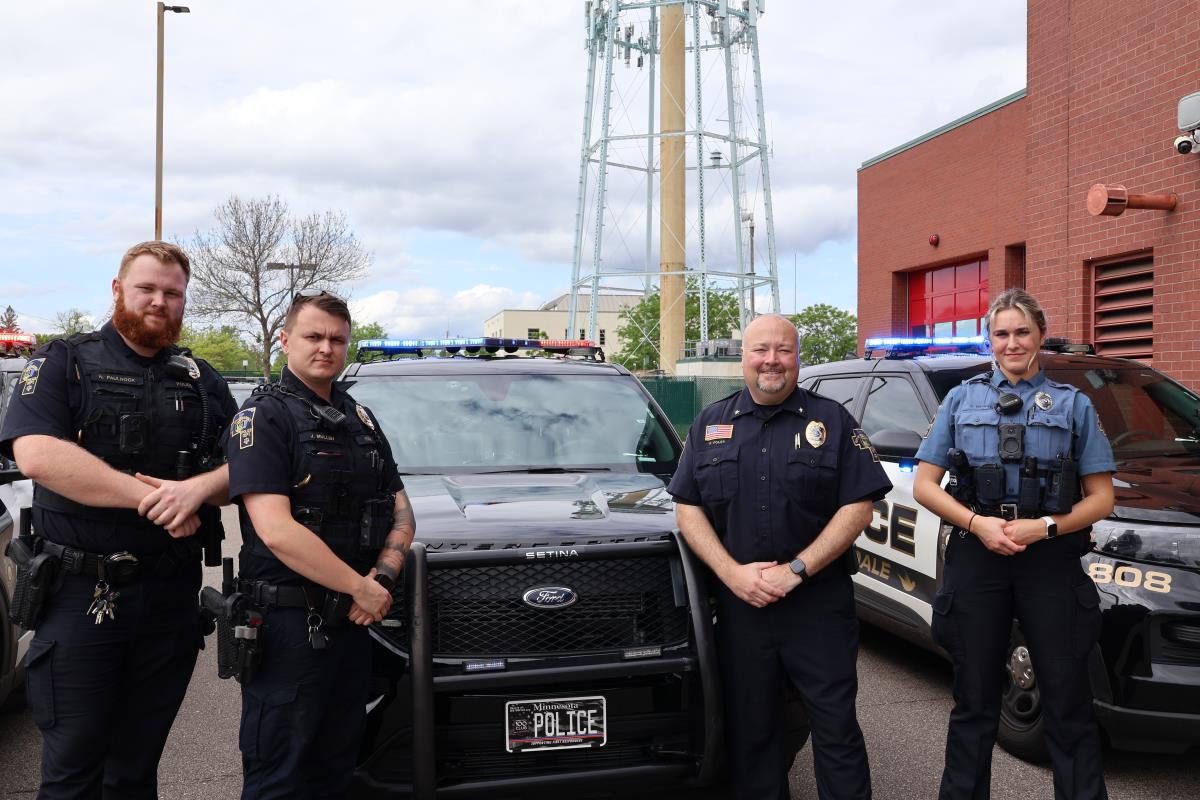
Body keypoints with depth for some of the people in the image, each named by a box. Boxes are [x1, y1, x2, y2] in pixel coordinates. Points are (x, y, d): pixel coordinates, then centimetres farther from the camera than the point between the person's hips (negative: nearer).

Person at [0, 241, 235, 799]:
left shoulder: (201, 380, 10)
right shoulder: (64, 363, -1)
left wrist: (198, 488, -19)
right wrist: (151, 498, -20)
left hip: (171, 597, 3)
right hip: (79, 595, -3)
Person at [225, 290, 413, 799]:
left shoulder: (361, 420, 13)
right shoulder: (264, 416, -9)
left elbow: (402, 514, 13)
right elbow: (276, 531, -21)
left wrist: (383, 576, -7)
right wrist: (362, 588, -15)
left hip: (351, 621, 7)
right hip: (288, 623, -7)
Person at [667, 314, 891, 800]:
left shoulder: (832, 421, 2)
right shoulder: (710, 424, 9)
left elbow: (858, 507, -4)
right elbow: (687, 507, 5)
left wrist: (796, 569, -13)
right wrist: (733, 573, -9)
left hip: (819, 604, -2)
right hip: (738, 603, 3)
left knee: (836, 729, 3)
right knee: (748, 729, 12)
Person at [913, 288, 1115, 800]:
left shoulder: (1074, 404, 8)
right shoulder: (963, 399, 9)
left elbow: (1101, 497, 4)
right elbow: (924, 485, 4)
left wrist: (1044, 526, -13)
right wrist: (977, 523, -11)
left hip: (1052, 562, 0)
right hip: (976, 559, 1)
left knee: (1068, 700, 5)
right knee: (974, 699, 11)